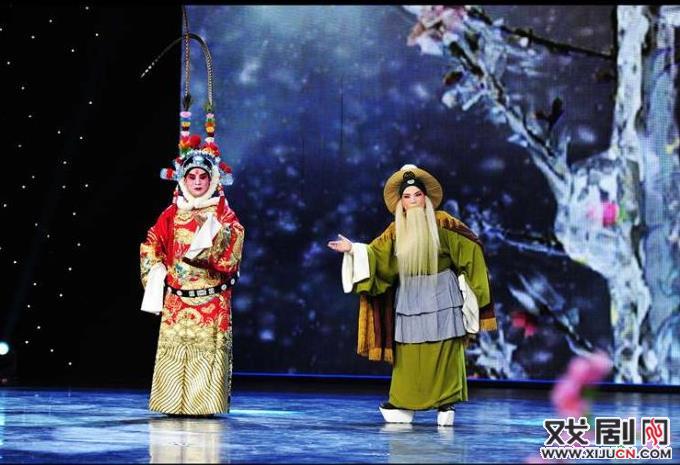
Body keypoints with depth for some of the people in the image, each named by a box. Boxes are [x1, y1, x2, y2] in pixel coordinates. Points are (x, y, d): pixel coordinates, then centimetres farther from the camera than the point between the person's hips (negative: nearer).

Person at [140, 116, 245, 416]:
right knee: (173, 349, -1)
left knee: (207, 349, -5)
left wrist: (218, 237, -22)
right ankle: (173, 402, 5)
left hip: (212, 299, -2)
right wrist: (156, 273, 1)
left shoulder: (225, 216, 4)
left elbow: (231, 255, -7)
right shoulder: (171, 215, 10)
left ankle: (204, 402, 0)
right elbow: (151, 247, 13)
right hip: (176, 298, 2)